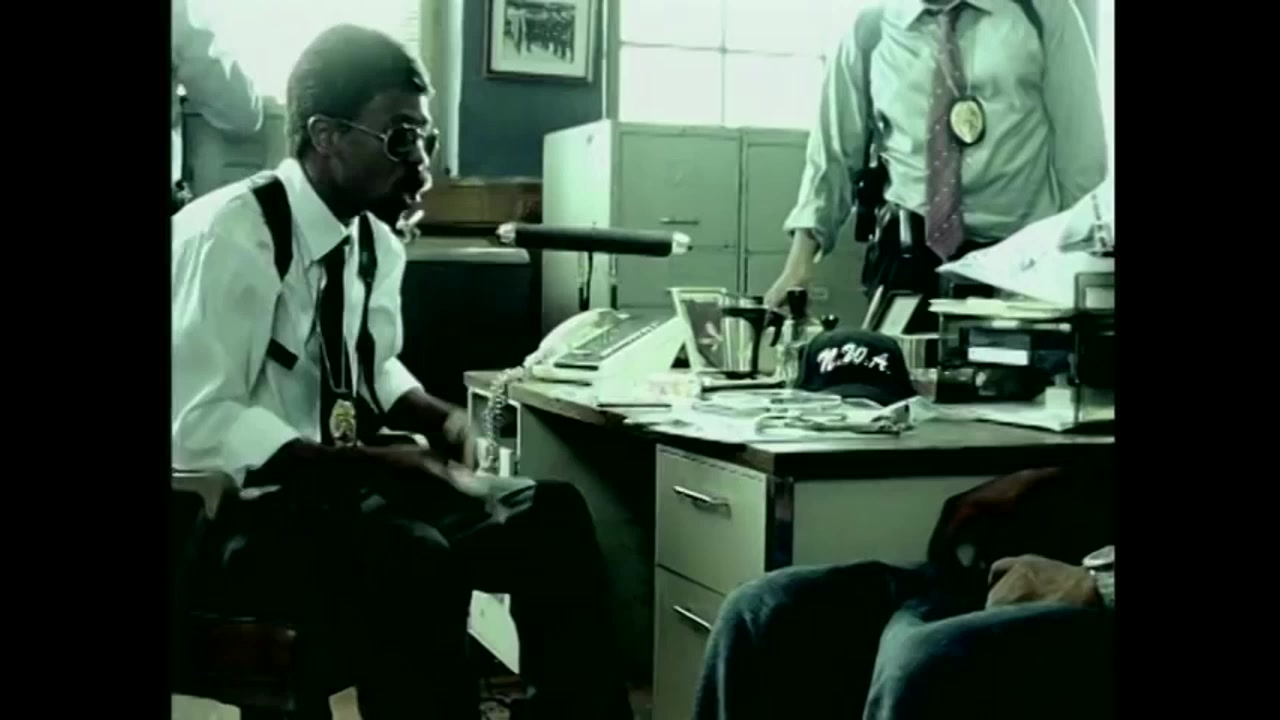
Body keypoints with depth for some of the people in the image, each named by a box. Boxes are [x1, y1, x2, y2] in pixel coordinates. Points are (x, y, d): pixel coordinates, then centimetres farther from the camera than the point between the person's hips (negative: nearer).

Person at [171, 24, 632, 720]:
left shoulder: (377, 245, 6)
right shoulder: (229, 234, -17)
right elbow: (196, 425, -22)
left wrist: (437, 415, 0)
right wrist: (369, 465, -27)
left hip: (343, 496, 8)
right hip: (236, 518, -8)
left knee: (554, 517, -9)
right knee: (416, 566, -36)